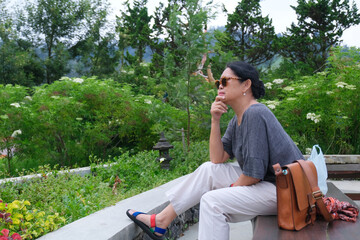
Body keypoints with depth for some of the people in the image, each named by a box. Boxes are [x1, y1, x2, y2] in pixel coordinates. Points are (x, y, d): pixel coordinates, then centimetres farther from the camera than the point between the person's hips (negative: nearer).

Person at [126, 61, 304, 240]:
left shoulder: (255, 115, -22)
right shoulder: (237, 120, 9)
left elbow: (254, 173, -24)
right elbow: (218, 159, 6)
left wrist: (232, 188, -4)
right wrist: (215, 121, -4)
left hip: (282, 190, -10)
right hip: (264, 180, 10)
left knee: (213, 201, -17)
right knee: (208, 170, 8)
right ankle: (162, 221, 13)